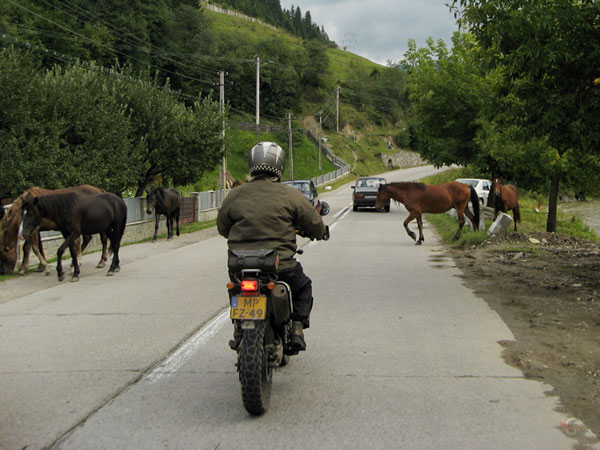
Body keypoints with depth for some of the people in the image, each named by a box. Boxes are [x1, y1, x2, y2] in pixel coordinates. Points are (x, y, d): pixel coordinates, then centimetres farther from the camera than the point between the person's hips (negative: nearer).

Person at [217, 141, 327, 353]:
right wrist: (319, 231, 28)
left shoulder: (234, 195, 2)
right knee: (303, 287, 28)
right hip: (281, 267, -2)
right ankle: (297, 327, 12)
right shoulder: (291, 195, -3)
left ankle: (239, 329, 24)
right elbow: (316, 228, 4)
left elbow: (222, 228, 15)